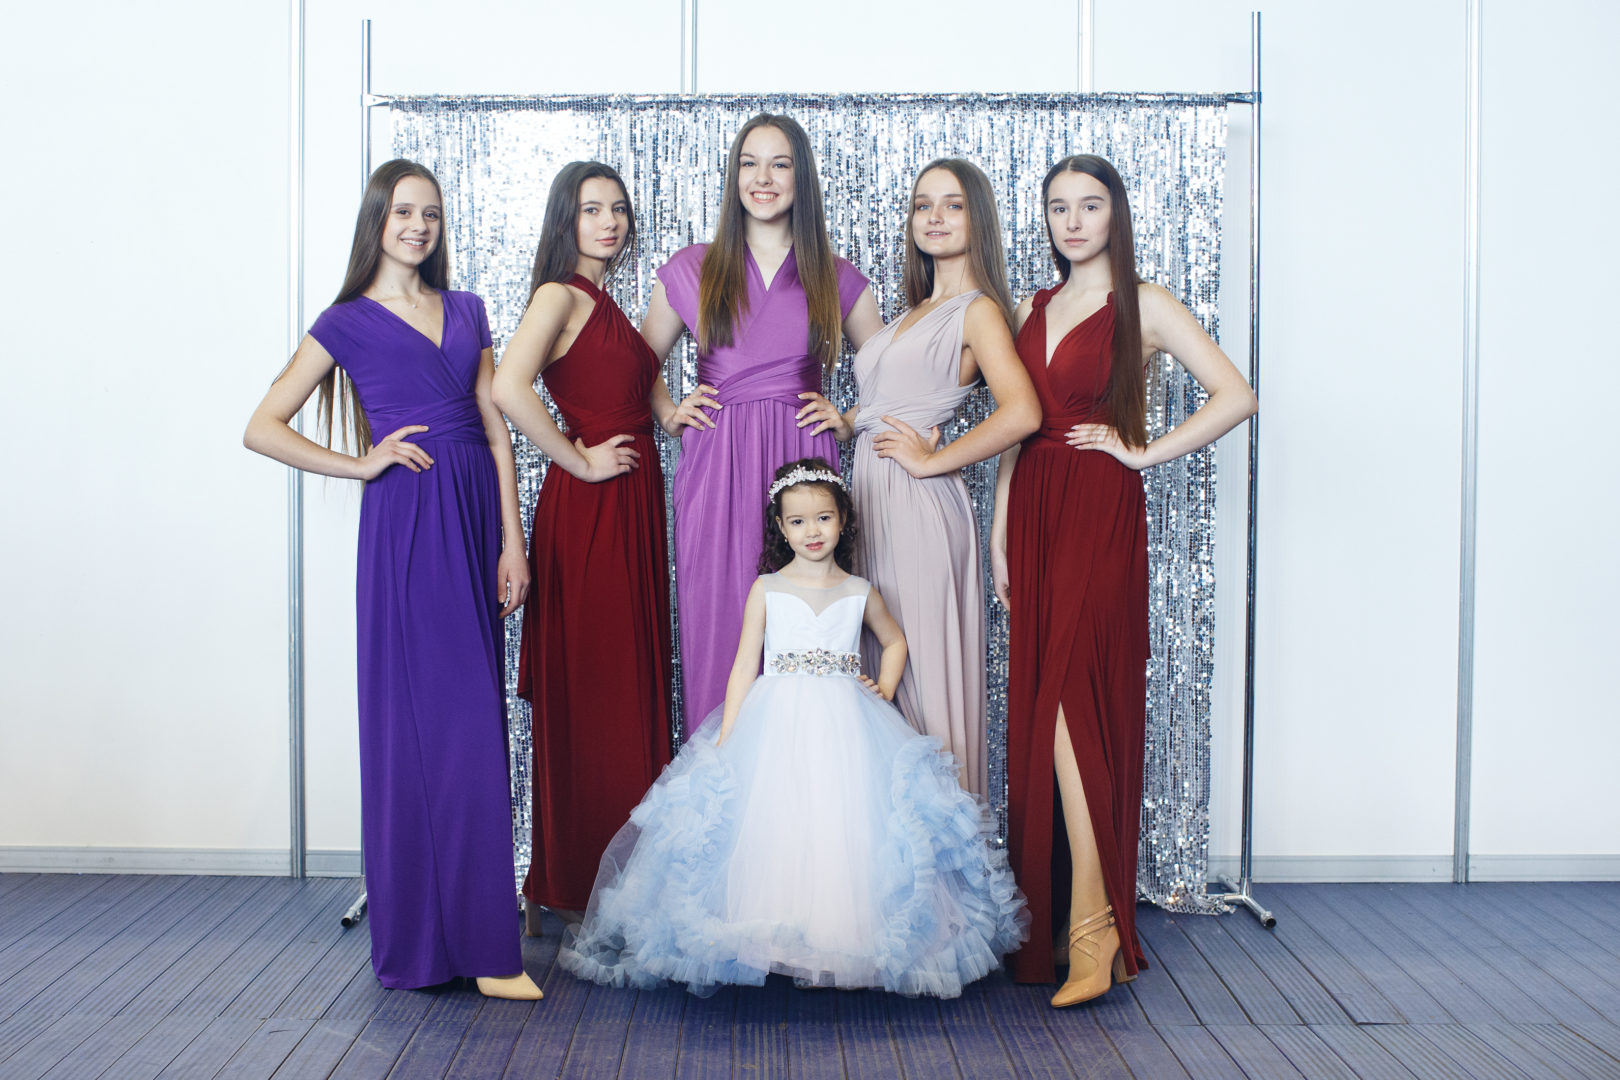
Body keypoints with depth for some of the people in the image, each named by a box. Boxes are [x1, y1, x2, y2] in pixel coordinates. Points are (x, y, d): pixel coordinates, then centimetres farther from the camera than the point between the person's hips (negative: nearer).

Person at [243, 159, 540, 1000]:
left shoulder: (466, 312, 16)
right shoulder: (349, 322, 4)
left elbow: (496, 430, 10)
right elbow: (262, 429, 2)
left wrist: (512, 543, 3)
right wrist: (363, 464, -3)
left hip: (477, 518, 5)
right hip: (406, 523, -5)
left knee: (474, 717, 6)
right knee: (428, 716, -6)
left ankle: (462, 929, 17)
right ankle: (478, 945, -1)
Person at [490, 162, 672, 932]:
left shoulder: (605, 302, 18)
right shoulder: (560, 295, -10)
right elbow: (508, 387, -26)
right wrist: (580, 461, -18)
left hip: (633, 505, 9)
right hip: (589, 511, -9)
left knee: (631, 685, 12)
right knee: (590, 689, -3)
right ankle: (574, 888, 8)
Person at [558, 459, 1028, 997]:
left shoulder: (860, 592, 9)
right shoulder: (766, 589, 5)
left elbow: (895, 641, 28)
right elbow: (745, 665, 2)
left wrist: (885, 691, 11)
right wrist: (725, 740, -5)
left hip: (846, 730, 1)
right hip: (777, 729, -1)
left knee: (845, 829, -7)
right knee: (774, 831, -9)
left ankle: (842, 940, 3)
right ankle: (771, 941, 0)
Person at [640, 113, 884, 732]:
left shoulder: (835, 280, 11)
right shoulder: (690, 271, 11)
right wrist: (670, 414, 6)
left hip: (803, 465, 0)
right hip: (715, 468, 0)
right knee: (717, 626, -2)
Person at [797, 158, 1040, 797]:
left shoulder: (977, 310, -6)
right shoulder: (916, 312, 20)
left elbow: (1021, 412, -22)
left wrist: (933, 458, -15)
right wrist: (849, 424, 8)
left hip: (920, 504, -8)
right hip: (871, 498, 8)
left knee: (923, 669, -3)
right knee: (878, 668, 10)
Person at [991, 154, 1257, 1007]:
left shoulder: (1142, 305, 0)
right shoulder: (1032, 311, 17)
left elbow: (1236, 397, -9)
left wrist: (1143, 451, -7)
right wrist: (1000, 535, 10)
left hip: (1099, 514, -6)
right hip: (1034, 512, 6)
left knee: (1074, 706, -14)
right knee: (1037, 707, 5)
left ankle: (1094, 931, -10)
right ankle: (1044, 920, 13)